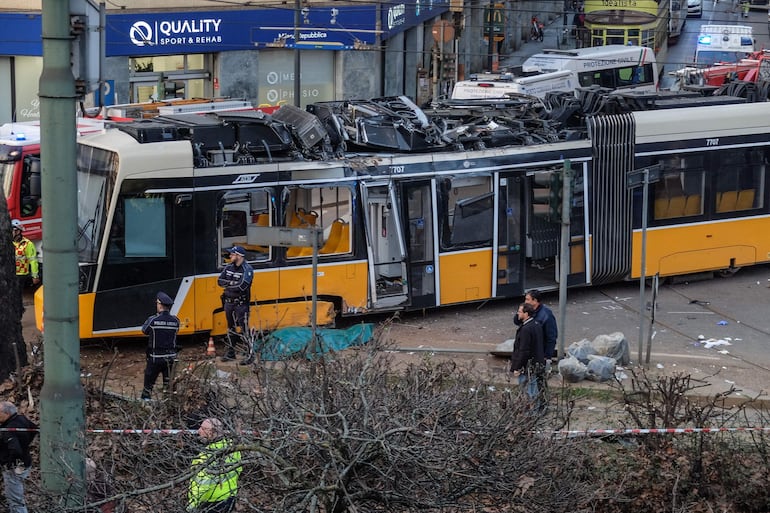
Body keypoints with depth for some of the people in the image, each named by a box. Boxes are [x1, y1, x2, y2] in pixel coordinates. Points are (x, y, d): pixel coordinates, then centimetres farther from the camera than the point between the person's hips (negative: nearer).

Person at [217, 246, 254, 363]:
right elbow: (220, 281, 3)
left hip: (241, 304, -7)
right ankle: (230, 353, 25)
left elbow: (242, 286, -25)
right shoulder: (228, 267, 8)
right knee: (231, 328, 15)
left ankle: (250, 354, -6)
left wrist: (228, 284, -12)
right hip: (229, 302, 7)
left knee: (244, 328, -9)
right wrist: (233, 283, -14)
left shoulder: (247, 270, -14)